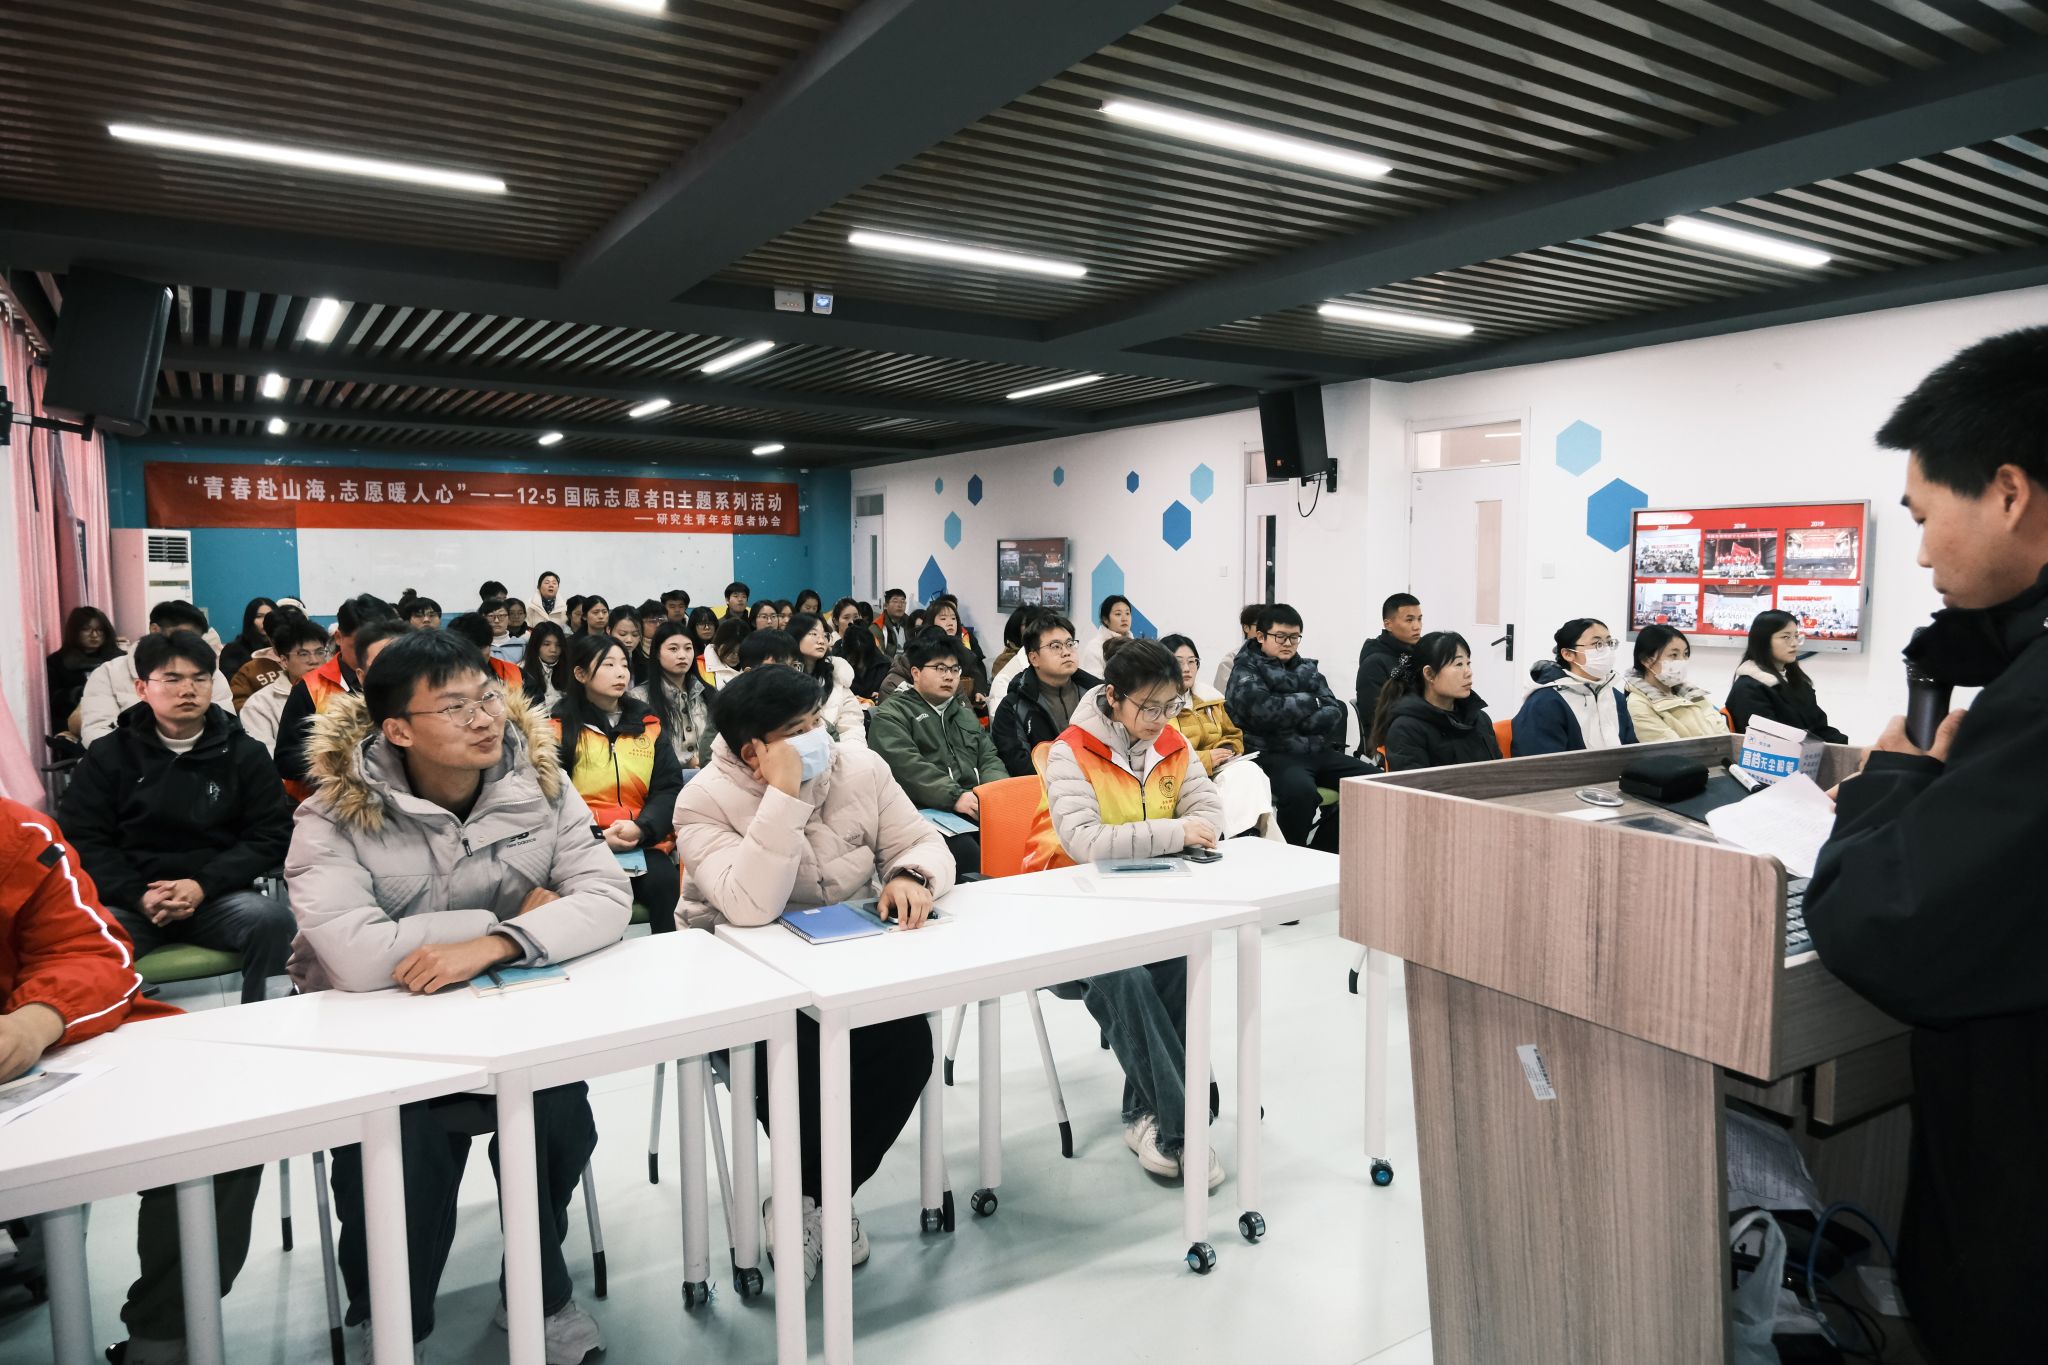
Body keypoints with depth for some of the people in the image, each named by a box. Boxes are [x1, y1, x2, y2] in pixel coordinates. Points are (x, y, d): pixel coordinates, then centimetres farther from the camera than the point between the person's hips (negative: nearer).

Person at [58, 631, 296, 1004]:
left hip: (218, 897, 0)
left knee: (273, 918, -31)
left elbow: (272, 836, 1)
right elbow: (80, 838, 2)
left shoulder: (245, 753, 7)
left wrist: (203, 886, -14)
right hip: (131, 900, 0)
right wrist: (139, 897, -15)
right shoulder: (108, 754, 9)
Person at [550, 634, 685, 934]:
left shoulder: (647, 724, 15)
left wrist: (641, 828, -12)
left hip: (645, 841, 2)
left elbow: (669, 788, 8)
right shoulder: (558, 728, 6)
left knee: (664, 883, -28)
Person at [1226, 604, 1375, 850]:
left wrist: (1292, 718, -11)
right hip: (1272, 754, -6)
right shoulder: (1245, 671, 3)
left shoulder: (1307, 668, 20)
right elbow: (1265, 711, -17)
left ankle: (1322, 853, -2)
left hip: (1317, 751, 6)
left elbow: (1334, 712, 6)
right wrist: (1310, 701, -1)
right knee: (1301, 791, -37)